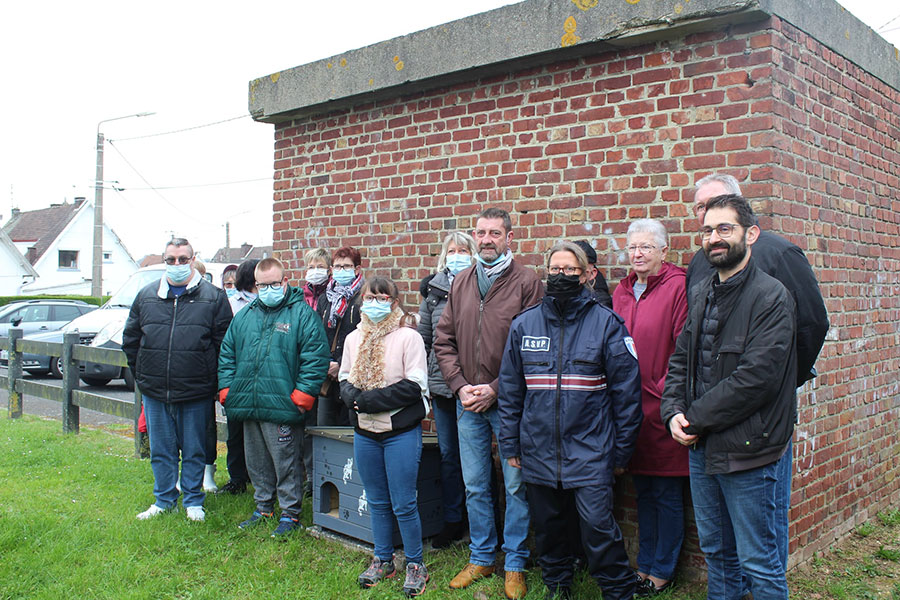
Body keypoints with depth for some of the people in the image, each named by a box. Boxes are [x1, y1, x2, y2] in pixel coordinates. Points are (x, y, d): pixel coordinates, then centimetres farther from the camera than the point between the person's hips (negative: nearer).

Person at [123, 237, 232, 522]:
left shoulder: (213, 296, -1)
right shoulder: (147, 296, 8)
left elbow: (224, 343, -1)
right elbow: (130, 339, 16)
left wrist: (211, 379, -3)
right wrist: (141, 375, 11)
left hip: (196, 392, -3)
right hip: (155, 392, 3)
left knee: (193, 450, 9)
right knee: (160, 450, 13)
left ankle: (193, 501, 23)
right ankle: (164, 499, 28)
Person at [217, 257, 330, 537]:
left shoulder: (302, 314, -5)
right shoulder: (244, 316, 14)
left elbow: (315, 358, -11)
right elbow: (227, 354, 18)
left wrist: (301, 396, -15)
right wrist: (226, 389, 7)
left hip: (282, 408, -6)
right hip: (248, 406, 6)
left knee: (286, 462, 2)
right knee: (257, 462, 17)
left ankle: (290, 513, 15)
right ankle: (264, 507, 32)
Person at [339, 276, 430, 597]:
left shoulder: (408, 337, -9)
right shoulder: (353, 338, 7)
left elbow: (414, 386, -15)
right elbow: (344, 379, 13)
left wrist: (370, 400, -18)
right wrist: (352, 396, -11)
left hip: (401, 432, -5)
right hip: (365, 432, 5)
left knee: (404, 504, 1)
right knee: (377, 502, 16)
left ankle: (415, 564, 18)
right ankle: (382, 560, 30)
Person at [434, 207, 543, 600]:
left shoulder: (527, 282, -7)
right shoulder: (461, 283, 9)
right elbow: (443, 341, 9)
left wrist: (496, 389, -15)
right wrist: (460, 386, -4)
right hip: (467, 404, 5)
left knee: (516, 486, 6)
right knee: (475, 486, 14)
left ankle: (515, 565, 22)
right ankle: (481, 558, 31)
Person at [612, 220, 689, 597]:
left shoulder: (677, 287, -10)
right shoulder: (622, 291, 12)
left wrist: (664, 392, -15)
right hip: (630, 407, 7)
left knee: (667, 494, 7)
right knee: (643, 491, 17)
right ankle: (645, 565, 29)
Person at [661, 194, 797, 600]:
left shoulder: (771, 297, -14)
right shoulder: (700, 295, 10)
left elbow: (756, 377, -21)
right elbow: (680, 361, 11)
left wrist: (697, 418, -15)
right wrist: (673, 412, -6)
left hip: (750, 453, -7)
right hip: (701, 449, 7)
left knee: (759, 566, 6)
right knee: (716, 552, 20)